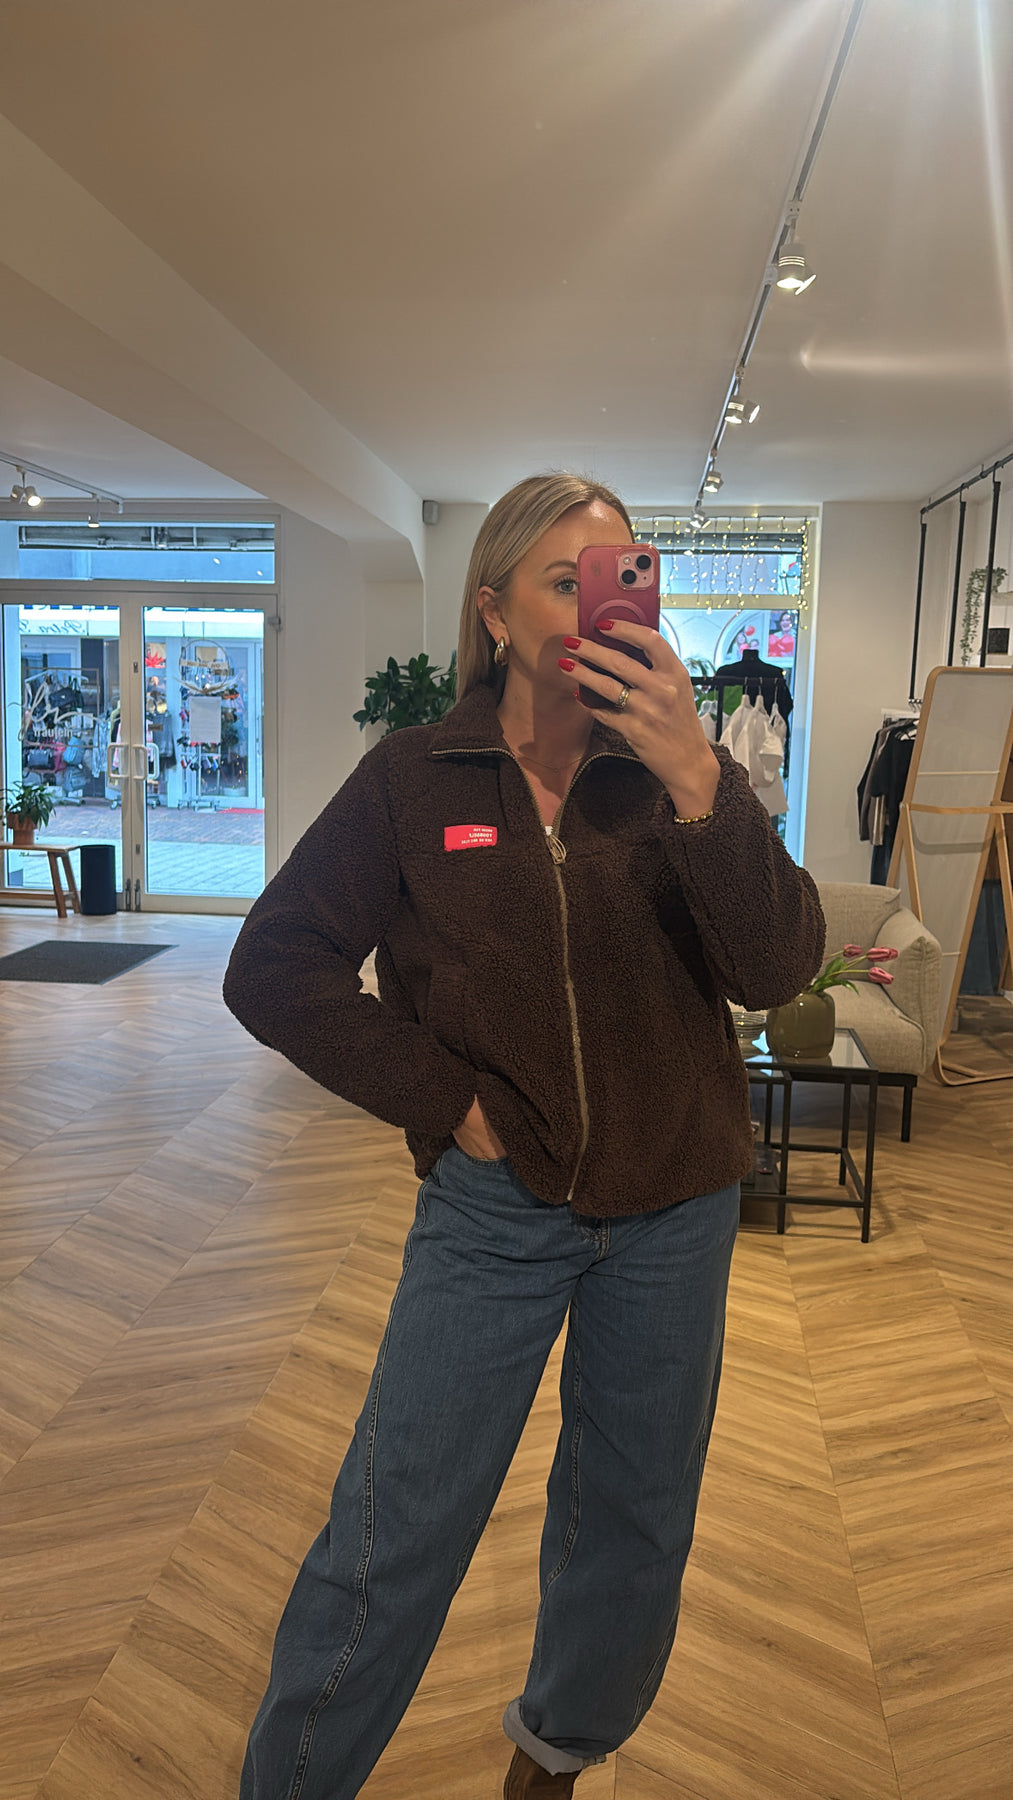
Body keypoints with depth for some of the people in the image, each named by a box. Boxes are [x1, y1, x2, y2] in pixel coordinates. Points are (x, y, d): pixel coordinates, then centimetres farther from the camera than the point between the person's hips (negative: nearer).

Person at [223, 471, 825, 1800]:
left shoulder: (679, 775, -4)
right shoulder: (417, 778, -7)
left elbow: (778, 970, -15)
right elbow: (272, 966, -5)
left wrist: (694, 776, -28)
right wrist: (440, 1095, -11)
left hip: (673, 1213, 3)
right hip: (493, 1207, -2)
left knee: (636, 1526, 20)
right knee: (393, 1539, 4)